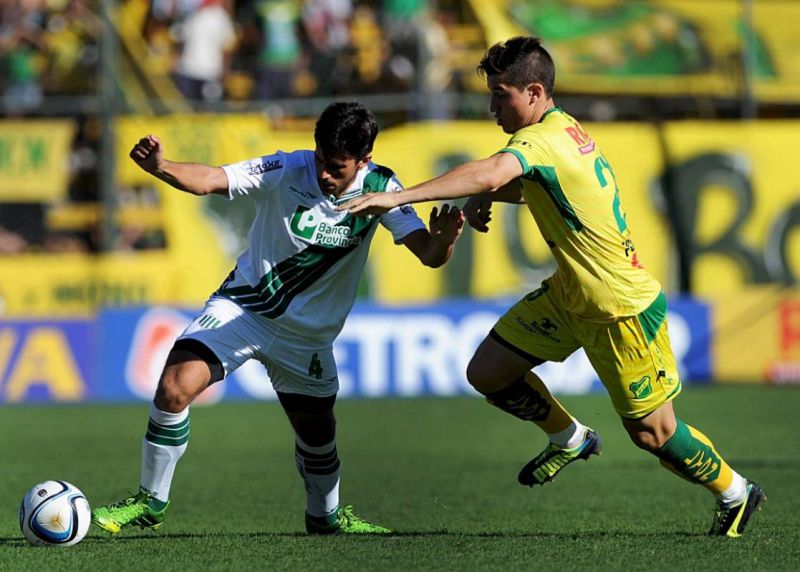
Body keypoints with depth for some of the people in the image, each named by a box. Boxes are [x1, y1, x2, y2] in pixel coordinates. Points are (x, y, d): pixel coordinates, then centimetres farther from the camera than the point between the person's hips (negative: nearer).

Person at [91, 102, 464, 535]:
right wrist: (158, 166, -50)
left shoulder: (378, 188, -14)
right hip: (242, 305, -2)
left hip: (308, 333, 2)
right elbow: (207, 180, -29)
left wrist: (441, 242, -44)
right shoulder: (286, 171, -20)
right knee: (176, 386, -20)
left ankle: (326, 515, 43)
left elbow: (427, 254, -19)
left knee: (317, 432, 12)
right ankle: (150, 503, -5)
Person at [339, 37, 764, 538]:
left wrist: (399, 196, -51)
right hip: (569, 295, 9)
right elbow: (514, 185, 20)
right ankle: (571, 439, 29)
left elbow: (488, 175, -45)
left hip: (623, 309, -9)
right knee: (487, 373, 6)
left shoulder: (542, 140, -25)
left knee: (652, 432, 2)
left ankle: (736, 495, 26)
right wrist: (481, 198, -3)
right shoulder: (565, 129, 3)